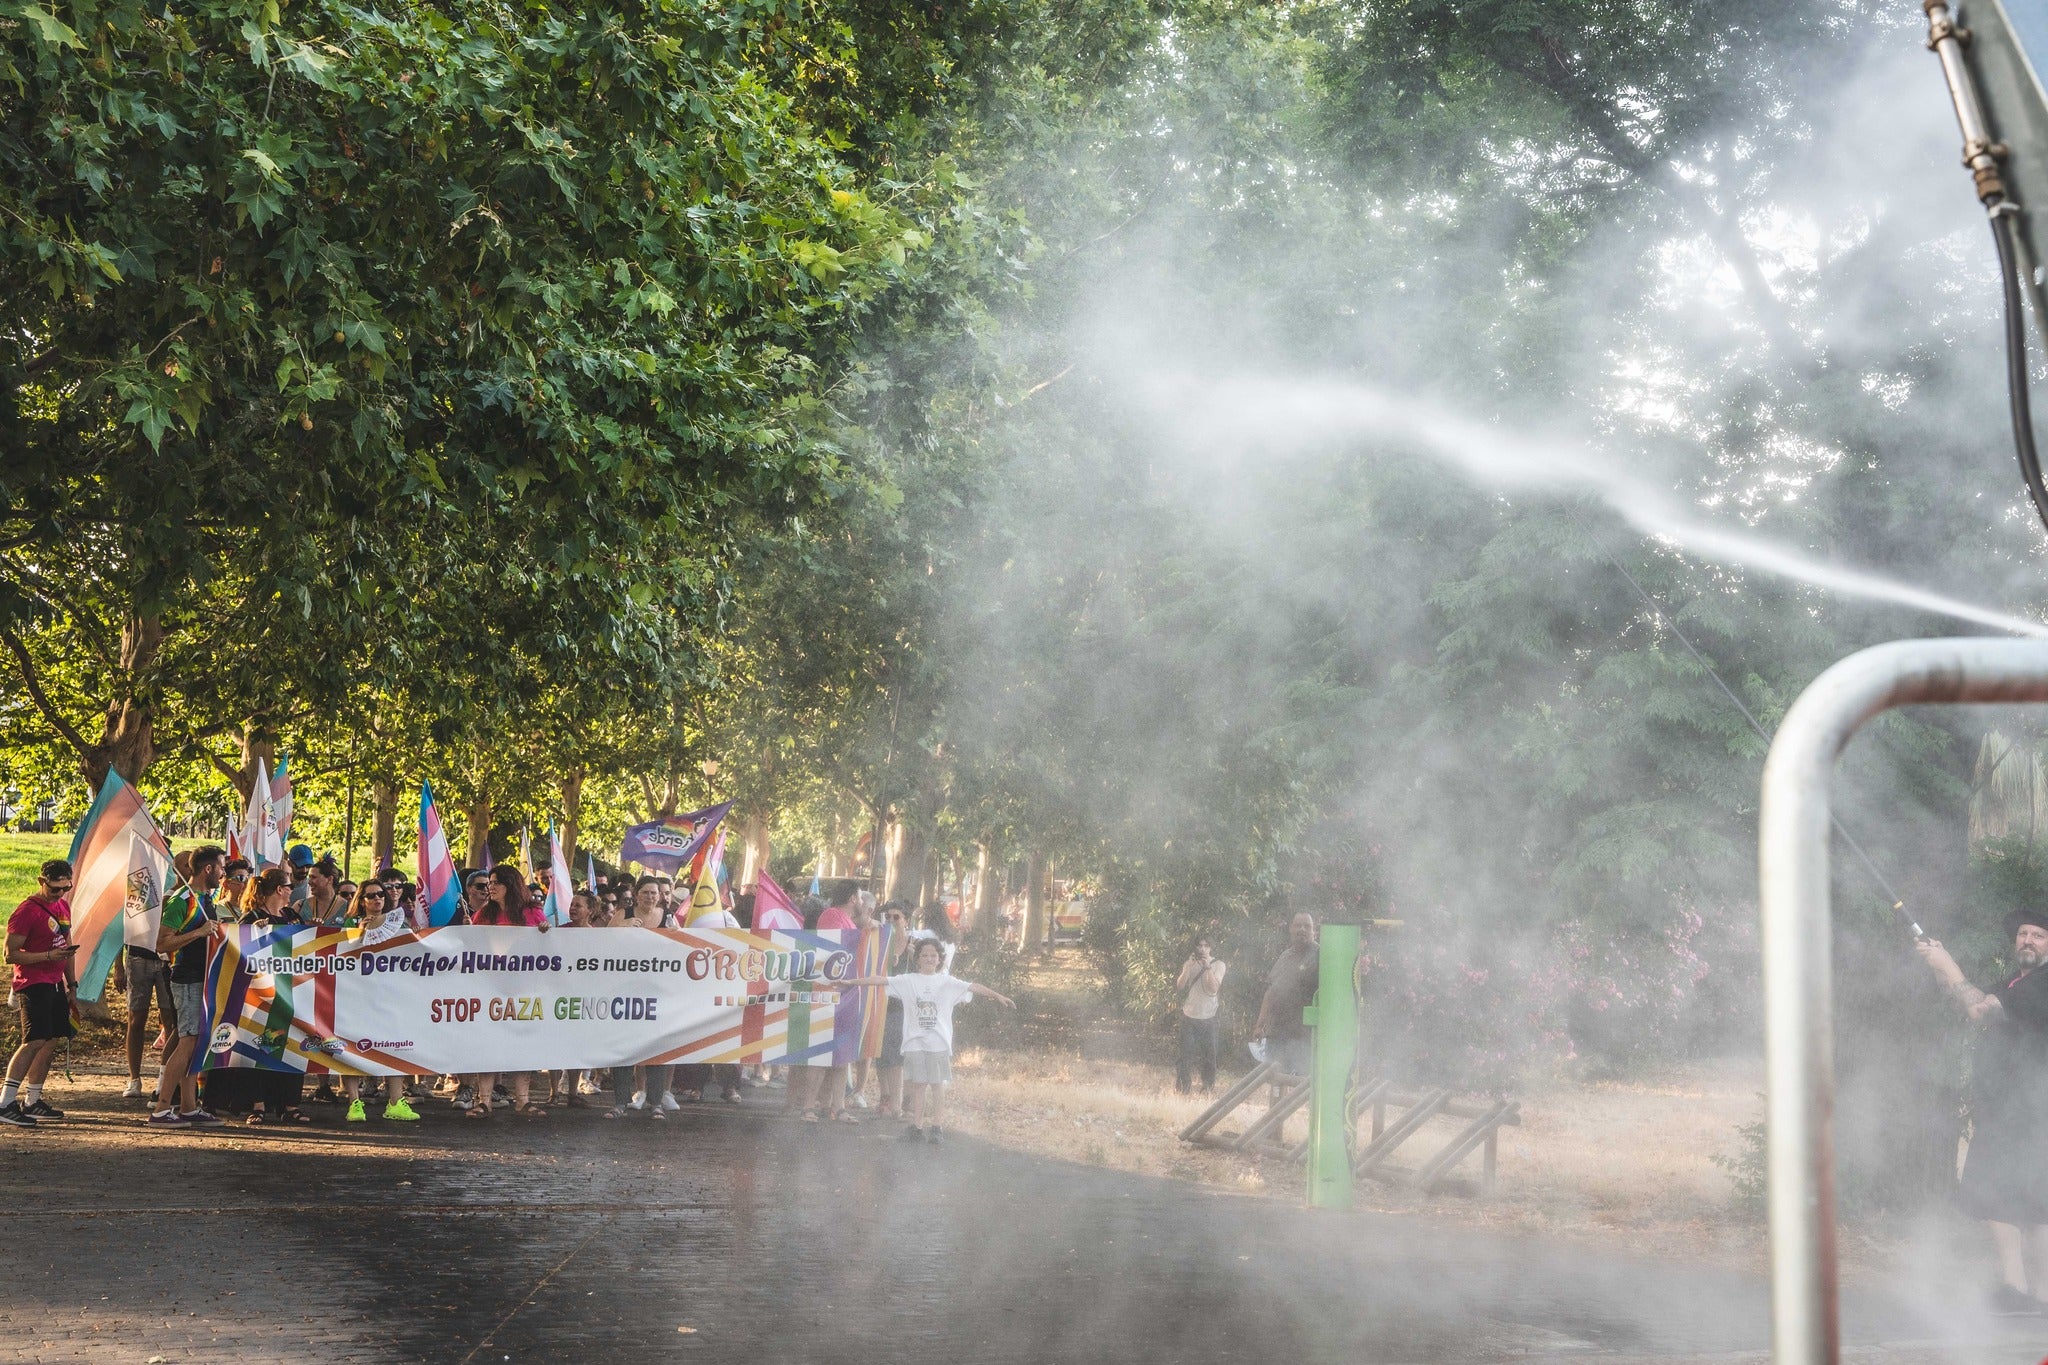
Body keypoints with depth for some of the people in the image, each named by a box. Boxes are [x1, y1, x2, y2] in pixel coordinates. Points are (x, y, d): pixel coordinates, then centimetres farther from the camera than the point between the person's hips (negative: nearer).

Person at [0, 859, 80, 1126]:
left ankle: (31, 1102, 16)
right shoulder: (26, 911, -13)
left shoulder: (63, 907, 13)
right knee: (34, 1041, -18)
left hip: (55, 985, 9)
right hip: (33, 984, -9)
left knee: (52, 1041, 8)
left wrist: (72, 986, 20)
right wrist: (48, 956, -23)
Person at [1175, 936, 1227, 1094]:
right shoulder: (1189, 964, 7)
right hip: (1188, 1015, 1)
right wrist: (1188, 967, -14)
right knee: (1187, 1052, 1)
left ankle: (1208, 1086, 10)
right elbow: (1179, 986, -3)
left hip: (1207, 1016, -1)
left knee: (1208, 1052, 1)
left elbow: (1214, 988, -12)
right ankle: (1182, 1086, 7)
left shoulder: (1218, 964, 0)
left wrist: (1208, 967, -22)